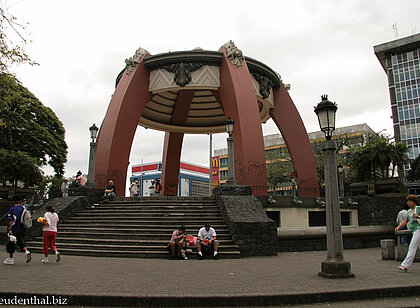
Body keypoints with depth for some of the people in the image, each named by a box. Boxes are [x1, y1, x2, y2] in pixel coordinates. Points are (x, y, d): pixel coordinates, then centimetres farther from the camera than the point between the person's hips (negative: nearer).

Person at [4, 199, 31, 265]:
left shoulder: (11, 209, -7)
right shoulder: (23, 208, 7)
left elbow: (10, 220, -15)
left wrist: (10, 229, -17)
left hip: (14, 230, -4)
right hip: (21, 229, 5)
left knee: (11, 243, 7)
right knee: (21, 241, 13)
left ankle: (10, 259, 15)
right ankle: (26, 251, -12)